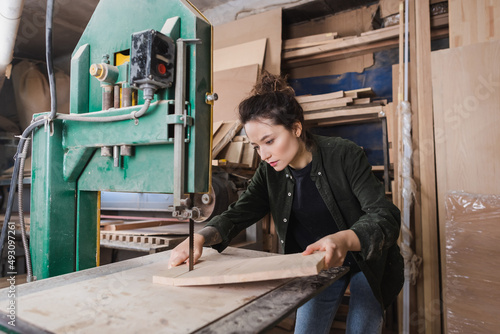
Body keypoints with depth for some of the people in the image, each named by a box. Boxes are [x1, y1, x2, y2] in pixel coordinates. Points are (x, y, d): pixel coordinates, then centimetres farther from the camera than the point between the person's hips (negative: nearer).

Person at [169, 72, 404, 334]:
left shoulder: (343, 155, -24)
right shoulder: (270, 172, -10)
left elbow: (385, 215, -29)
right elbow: (239, 213, -12)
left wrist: (344, 240, -50)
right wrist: (201, 237, -32)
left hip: (367, 261, -3)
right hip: (319, 264, 4)